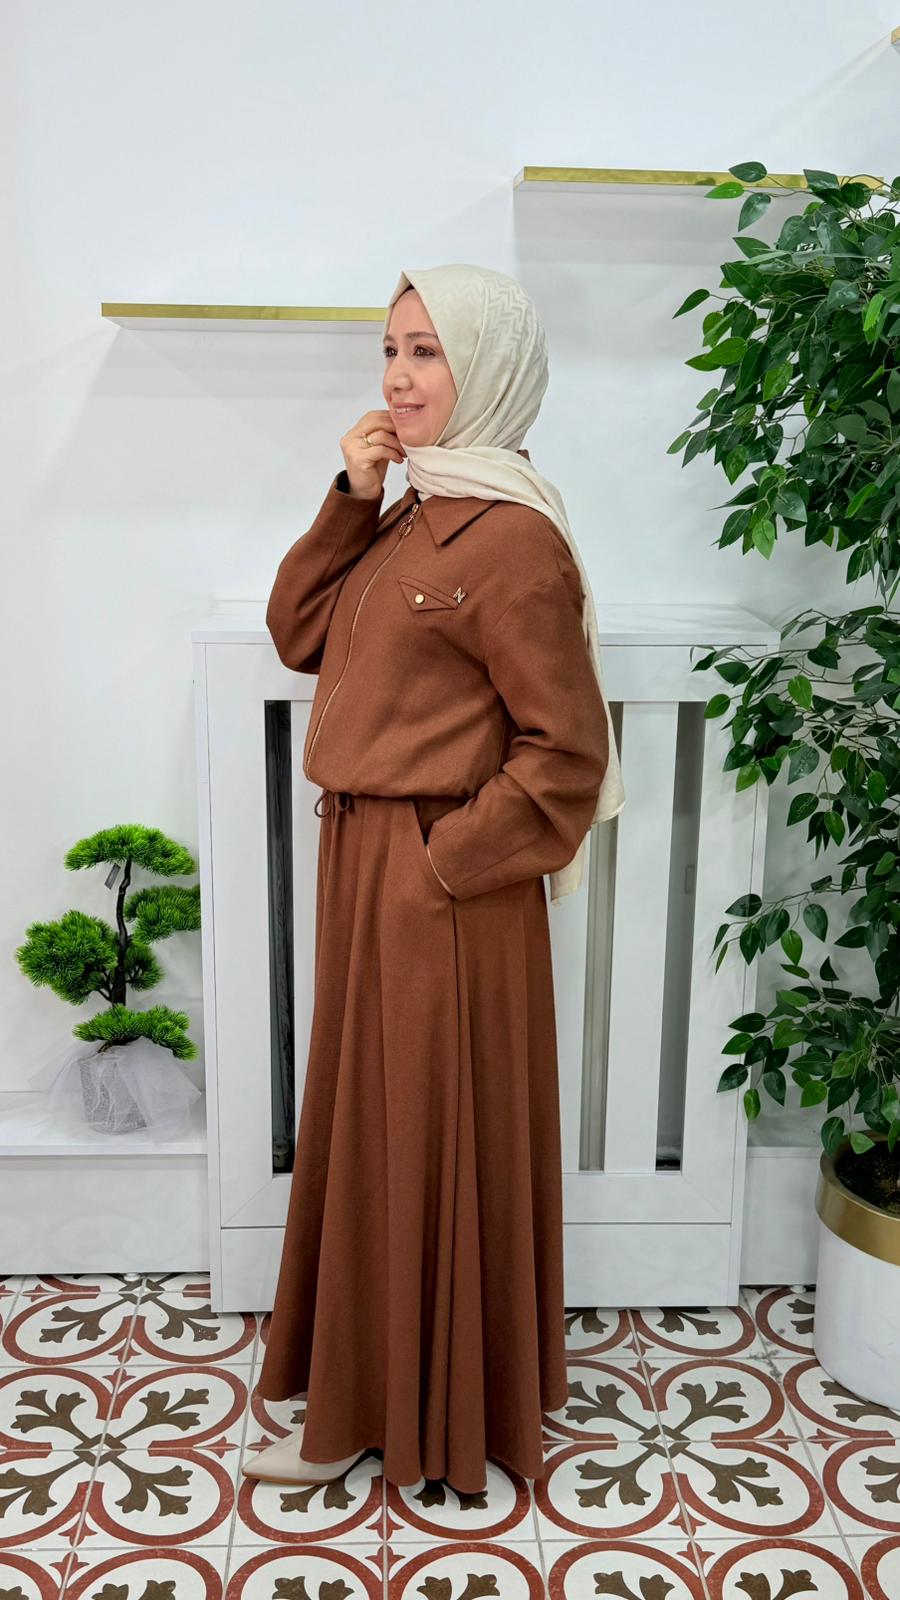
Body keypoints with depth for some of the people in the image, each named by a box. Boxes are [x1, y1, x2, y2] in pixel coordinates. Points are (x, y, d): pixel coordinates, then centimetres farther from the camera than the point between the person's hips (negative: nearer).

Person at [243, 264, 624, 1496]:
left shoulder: (510, 539, -18)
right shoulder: (414, 514, 9)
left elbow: (565, 756, -19)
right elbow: (299, 634, 9)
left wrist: (440, 866, -17)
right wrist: (351, 504, -1)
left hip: (441, 893, -9)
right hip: (368, 865, 9)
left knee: (422, 1133, 7)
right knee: (373, 1120, 21)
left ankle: (401, 1413, 30)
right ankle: (378, 1378, 43)